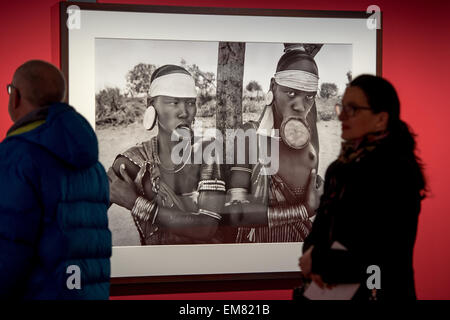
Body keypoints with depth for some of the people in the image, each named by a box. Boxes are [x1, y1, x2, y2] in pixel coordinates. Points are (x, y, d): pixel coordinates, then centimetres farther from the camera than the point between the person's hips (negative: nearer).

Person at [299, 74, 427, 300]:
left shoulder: (398, 172, -16)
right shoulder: (340, 167, 7)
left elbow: (389, 260, -20)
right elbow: (321, 227, 12)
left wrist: (319, 261, -12)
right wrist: (311, 253, -11)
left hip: (379, 292, -7)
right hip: (331, 290, 7)